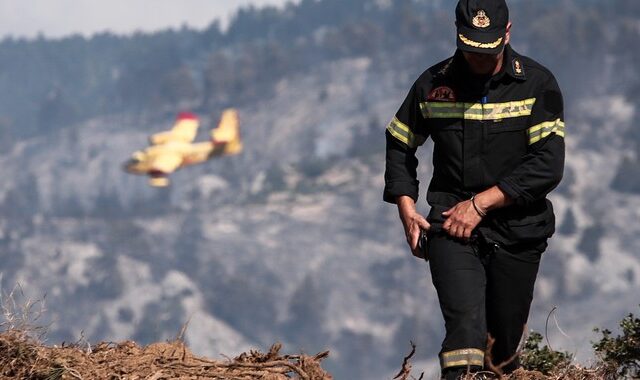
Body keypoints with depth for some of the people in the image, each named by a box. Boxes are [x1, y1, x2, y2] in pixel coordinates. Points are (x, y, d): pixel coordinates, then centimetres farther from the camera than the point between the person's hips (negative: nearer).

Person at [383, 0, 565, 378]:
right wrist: (406, 206, 4)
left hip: (516, 230, 1)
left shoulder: (538, 84, -3)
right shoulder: (434, 84, 2)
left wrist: (481, 203, -15)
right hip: (451, 226, 0)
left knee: (504, 337, 8)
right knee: (465, 323, -21)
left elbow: (548, 165, -11)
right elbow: (400, 144, 19)